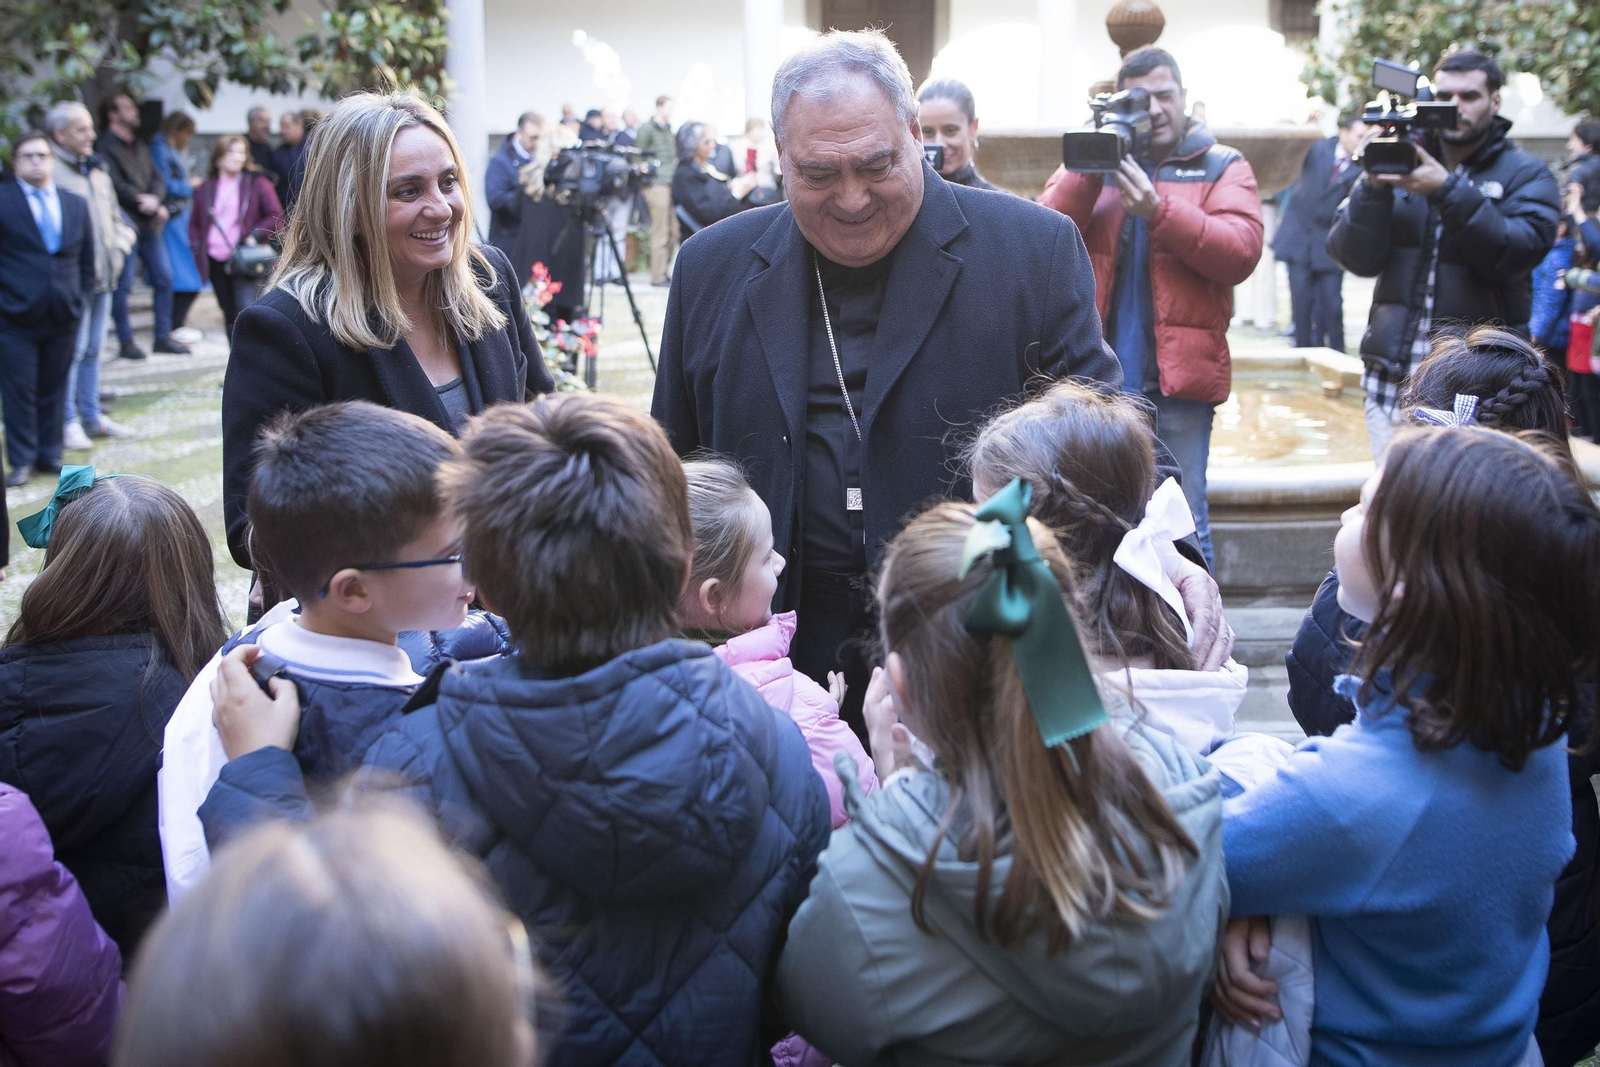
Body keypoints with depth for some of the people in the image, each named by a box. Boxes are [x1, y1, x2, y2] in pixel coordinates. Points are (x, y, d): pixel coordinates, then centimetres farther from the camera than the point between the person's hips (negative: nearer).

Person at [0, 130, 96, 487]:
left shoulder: (76, 204, 10)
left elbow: (87, 260, 14)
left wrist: (81, 300, 5)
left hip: (63, 319, 3)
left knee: (54, 390, 11)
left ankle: (50, 454, 22)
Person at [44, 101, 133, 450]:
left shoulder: (97, 170, 16)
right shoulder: (53, 172, -13)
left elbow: (114, 215, 25)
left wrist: (122, 238, 6)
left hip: (103, 277, 8)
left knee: (92, 350, 15)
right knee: (71, 351, -5)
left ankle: (91, 417, 24)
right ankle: (67, 422, 3)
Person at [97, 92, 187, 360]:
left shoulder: (140, 146, 18)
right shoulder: (105, 147, -7)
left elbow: (157, 177, 10)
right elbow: (116, 186, -15)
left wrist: (155, 200, -10)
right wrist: (147, 204, -11)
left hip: (150, 224, 8)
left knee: (164, 278, 8)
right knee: (123, 285, -3)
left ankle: (163, 336, 17)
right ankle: (126, 342, 3)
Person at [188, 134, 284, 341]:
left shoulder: (257, 183, 3)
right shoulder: (206, 189, 13)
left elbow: (276, 216, 1)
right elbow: (195, 224, 21)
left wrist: (256, 236, -13)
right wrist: (197, 247, 4)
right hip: (215, 262, 4)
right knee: (230, 316, 10)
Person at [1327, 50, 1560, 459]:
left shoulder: (1526, 175, 4)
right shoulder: (1399, 163, 9)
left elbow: (1515, 254, -15)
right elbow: (1356, 258, -2)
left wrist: (1447, 190, -23)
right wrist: (1374, 186, -17)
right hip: (1390, 382, 2)